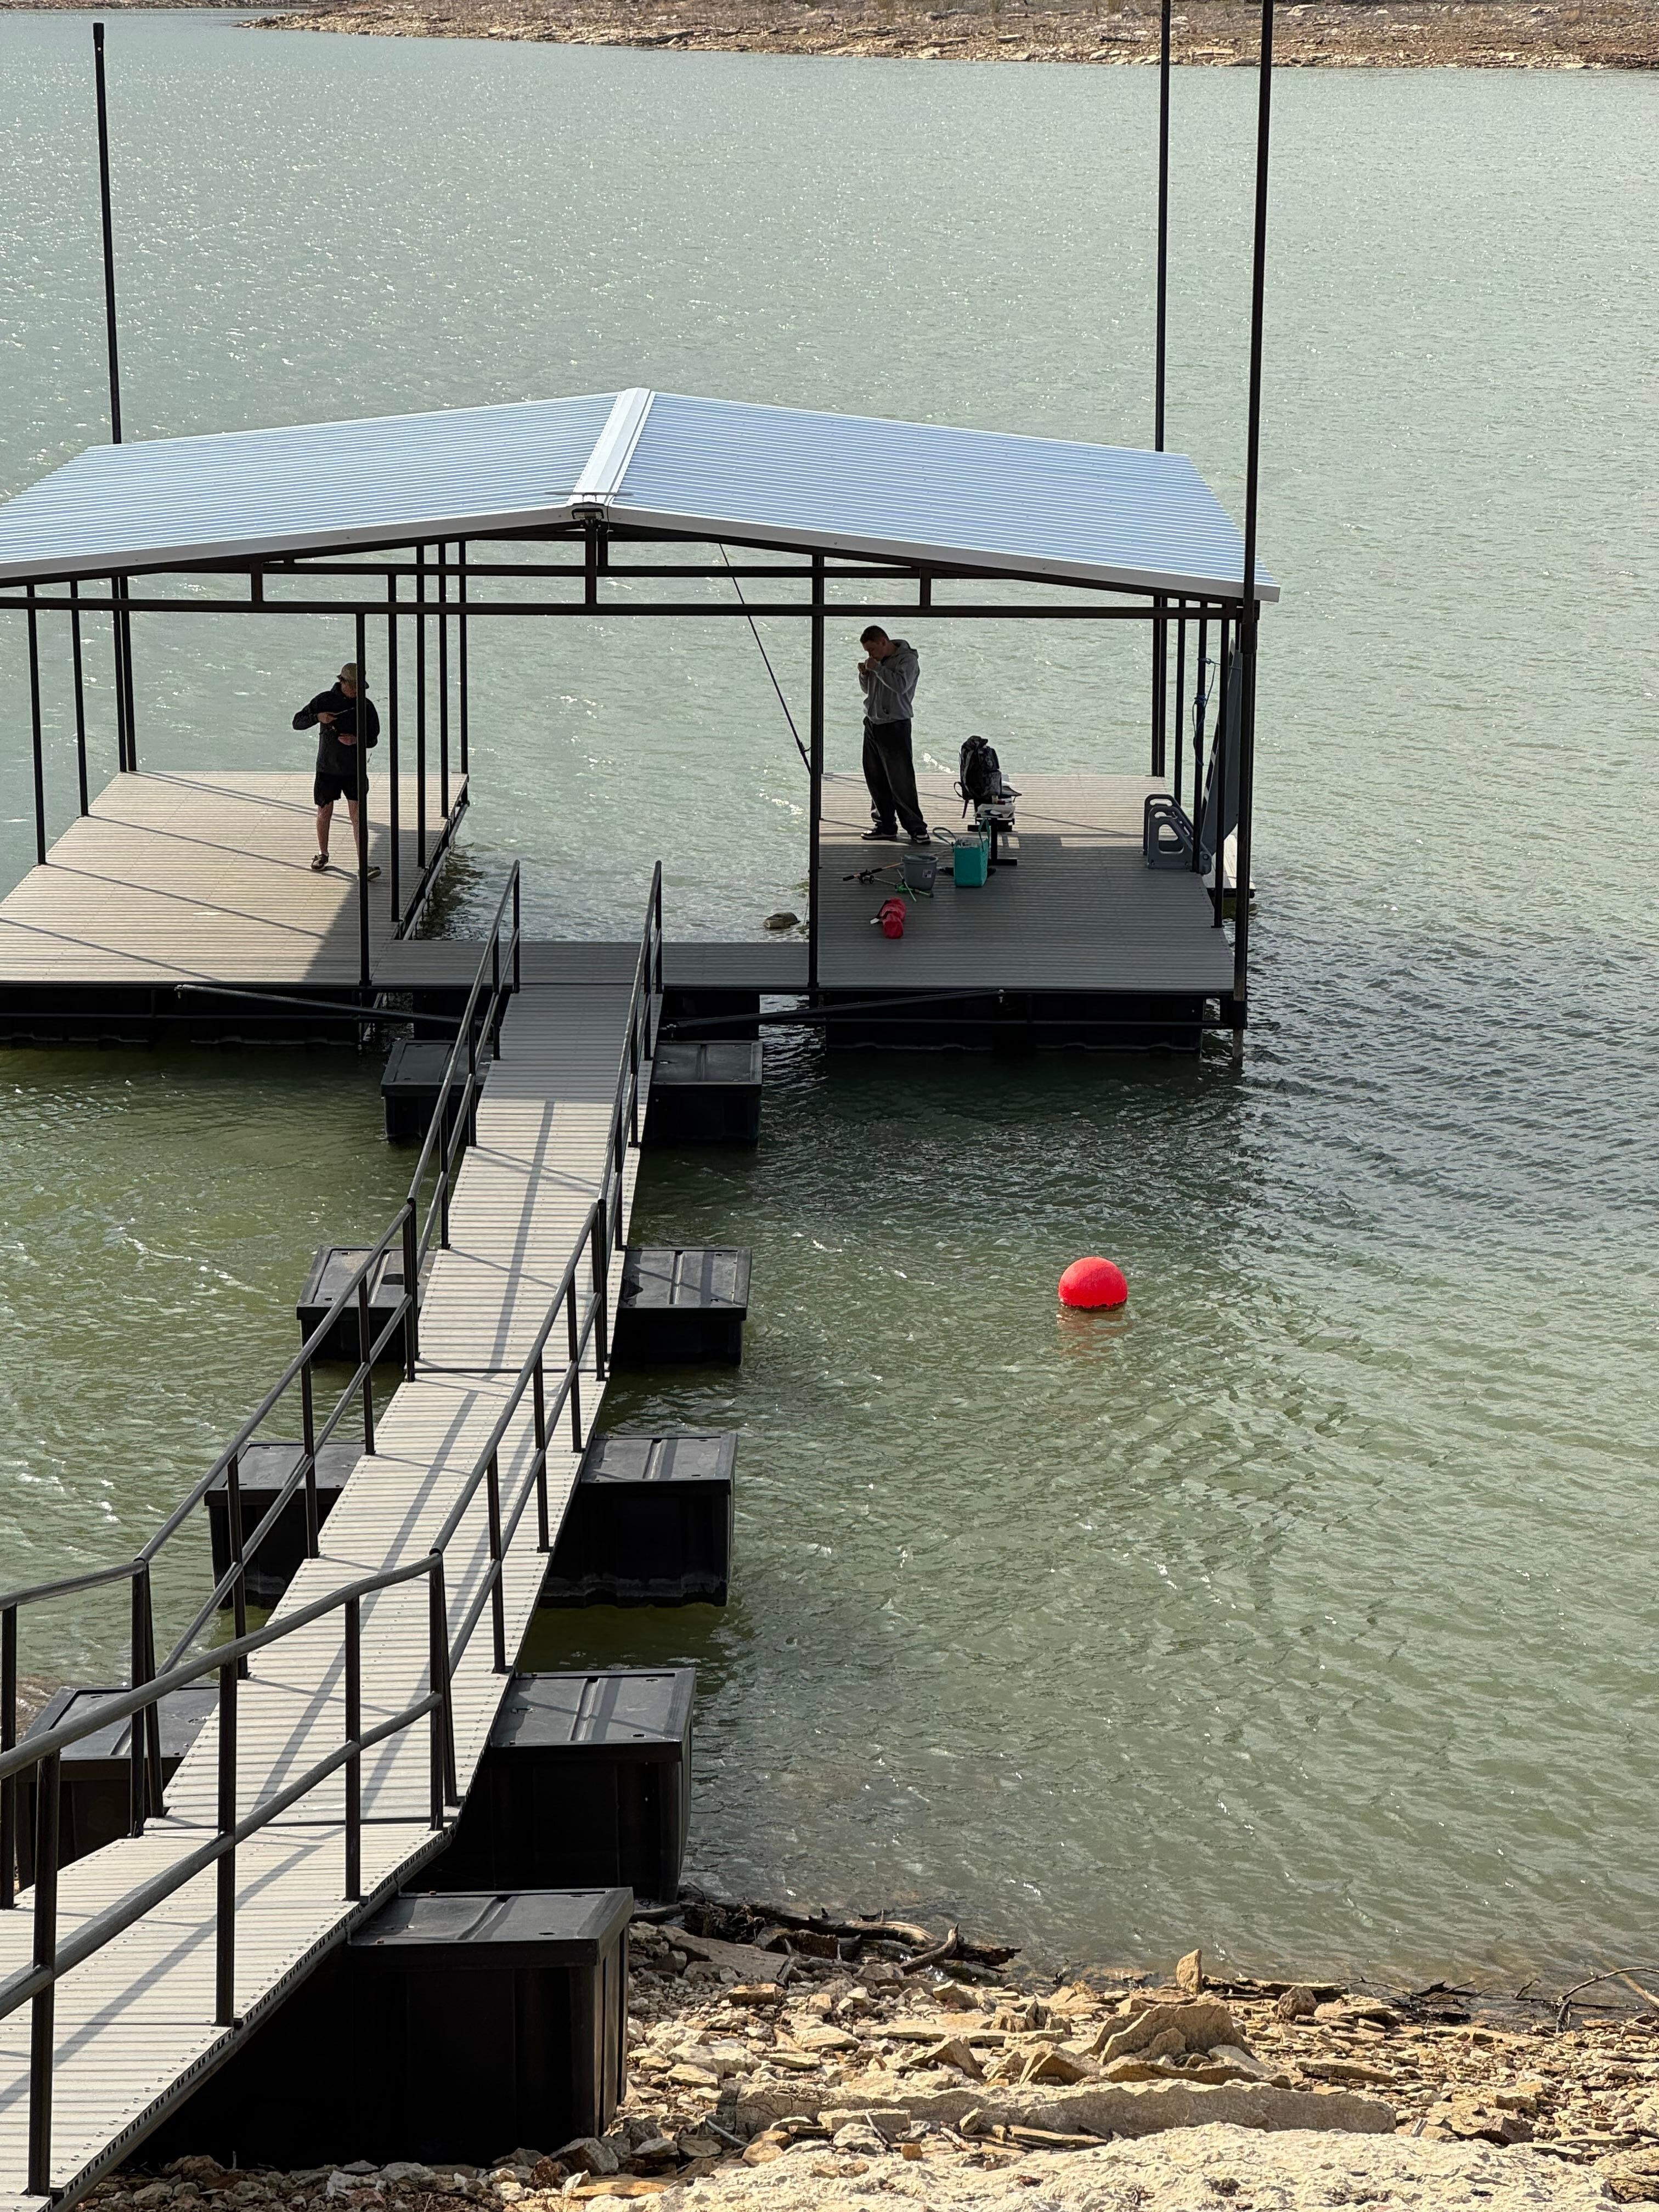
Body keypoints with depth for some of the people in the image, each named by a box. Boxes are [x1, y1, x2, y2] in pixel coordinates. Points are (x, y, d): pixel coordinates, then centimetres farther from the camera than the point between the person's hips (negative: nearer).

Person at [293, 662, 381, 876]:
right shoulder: (325, 700, -3)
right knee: (324, 813, 10)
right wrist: (317, 717, -21)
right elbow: (297, 722, -2)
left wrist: (356, 740, -16)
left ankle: (363, 865, -10)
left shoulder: (365, 706, -1)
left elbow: (373, 739, 6)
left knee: (358, 816, -8)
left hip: (355, 769, 0)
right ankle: (323, 855, 32)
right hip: (328, 768, 0)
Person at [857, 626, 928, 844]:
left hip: (895, 726, -8)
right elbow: (867, 690, 22)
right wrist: (864, 674, 3)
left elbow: (901, 684, -25)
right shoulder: (878, 660, 13)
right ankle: (886, 825, 18)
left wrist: (877, 669, -19)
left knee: (901, 780, -10)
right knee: (876, 779, 9)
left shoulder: (907, 659, -9)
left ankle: (916, 827, -7)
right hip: (872, 724, 8)